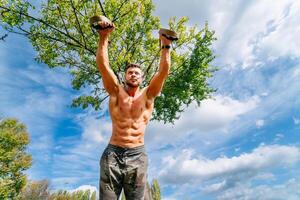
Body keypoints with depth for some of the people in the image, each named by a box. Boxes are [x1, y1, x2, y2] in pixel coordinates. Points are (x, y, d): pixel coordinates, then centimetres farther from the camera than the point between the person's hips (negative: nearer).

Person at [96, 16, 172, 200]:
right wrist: (104, 38, -9)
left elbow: (164, 72, -2)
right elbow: (103, 65, -3)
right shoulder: (116, 92, 7)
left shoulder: (147, 95, 7)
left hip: (137, 155, 0)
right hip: (113, 153, 0)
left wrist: (166, 46, -5)